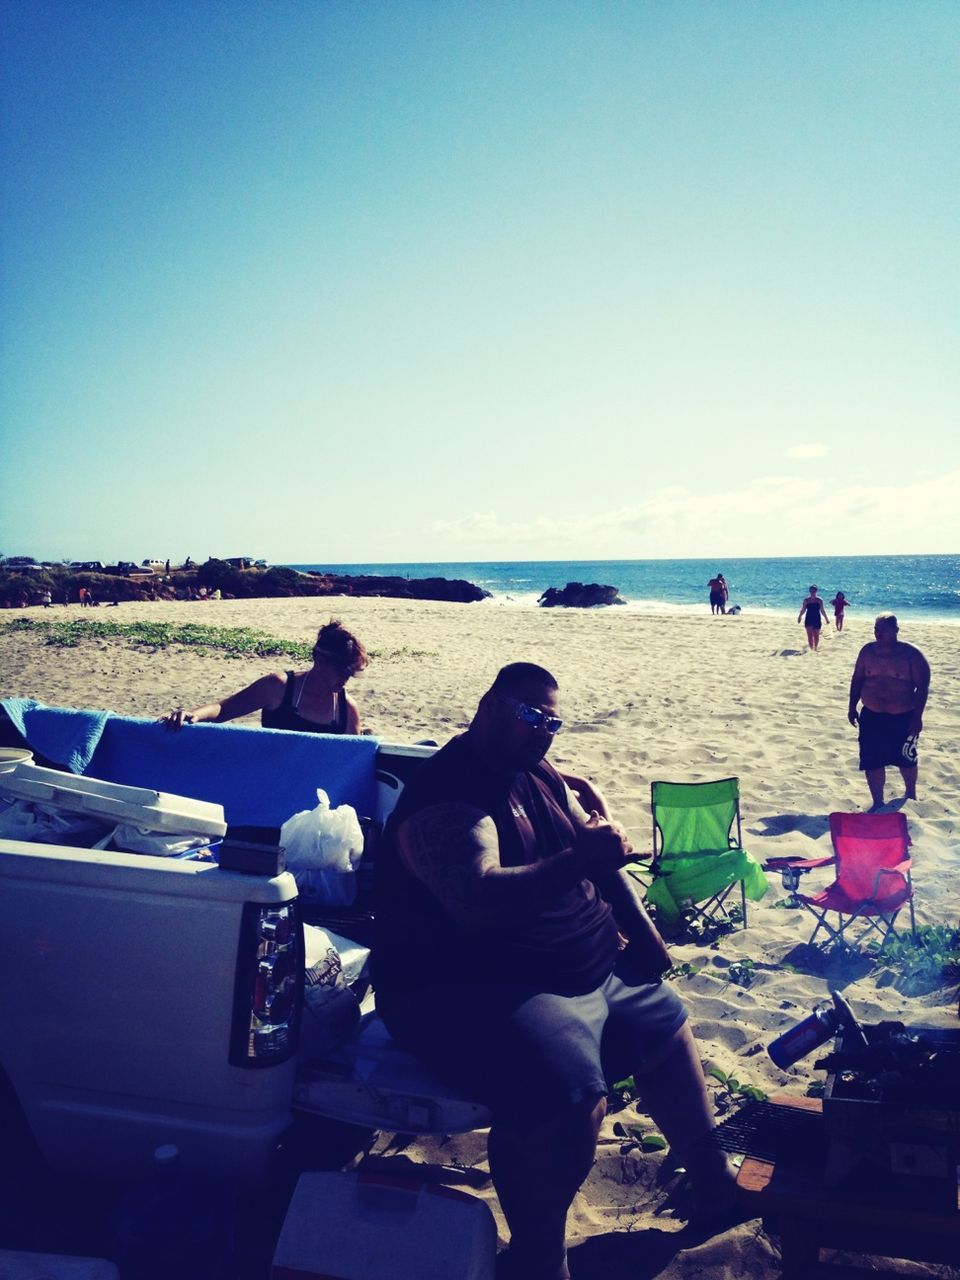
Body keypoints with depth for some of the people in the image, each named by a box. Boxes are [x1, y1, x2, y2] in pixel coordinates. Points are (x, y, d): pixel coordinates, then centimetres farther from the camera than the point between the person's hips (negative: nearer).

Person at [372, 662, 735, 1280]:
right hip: (468, 991, -10)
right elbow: (476, 901, -32)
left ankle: (714, 1181, 45)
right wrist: (577, 860, -34)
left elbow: (602, 855, 18)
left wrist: (642, 931, 9)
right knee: (569, 1098, -31)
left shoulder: (541, 777, 9)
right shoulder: (447, 793, -20)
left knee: (668, 1026, 22)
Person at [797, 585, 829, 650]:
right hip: (808, 619, 0)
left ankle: (816, 648, 25)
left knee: (816, 636, 7)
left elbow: (822, 610, 7)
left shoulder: (819, 600, 2)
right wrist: (799, 616, -7)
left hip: (817, 619, 1)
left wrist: (826, 619, 8)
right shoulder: (806, 600, 2)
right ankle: (811, 649, -11)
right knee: (810, 635, -11)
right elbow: (803, 610, 5)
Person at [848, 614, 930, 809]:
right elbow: (857, 680, 10)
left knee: (906, 760, 16)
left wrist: (917, 716, -14)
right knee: (872, 762, 1)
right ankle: (878, 803, 15)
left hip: (903, 718, -2)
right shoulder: (868, 651, 1)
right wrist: (852, 707, 7)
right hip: (871, 717, 2)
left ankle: (910, 794, 42)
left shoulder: (911, 654, -10)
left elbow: (922, 687, -9)